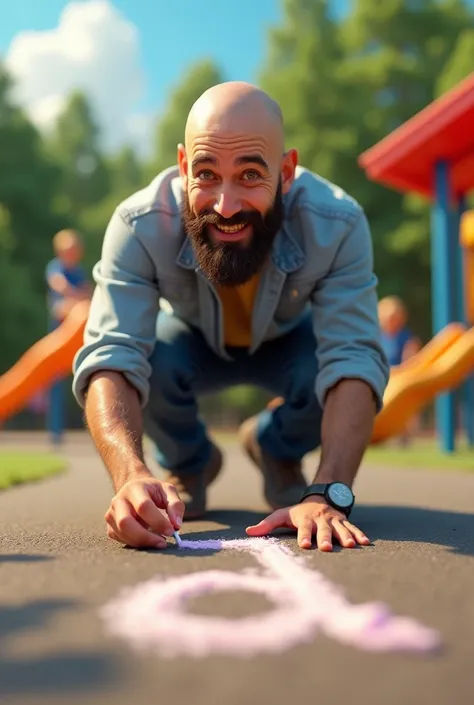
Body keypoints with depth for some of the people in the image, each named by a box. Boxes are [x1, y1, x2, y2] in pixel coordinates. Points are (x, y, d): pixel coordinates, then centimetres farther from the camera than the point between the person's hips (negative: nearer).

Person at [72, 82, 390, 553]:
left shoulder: (337, 225, -36)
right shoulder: (140, 226, -36)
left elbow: (354, 361, -42)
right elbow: (111, 359, -44)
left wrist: (329, 494, -56)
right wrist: (131, 475, -63)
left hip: (290, 343, 1)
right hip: (192, 342, 0)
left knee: (327, 373, -32)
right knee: (152, 362, -33)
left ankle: (277, 452, 7)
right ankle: (187, 463, 4)